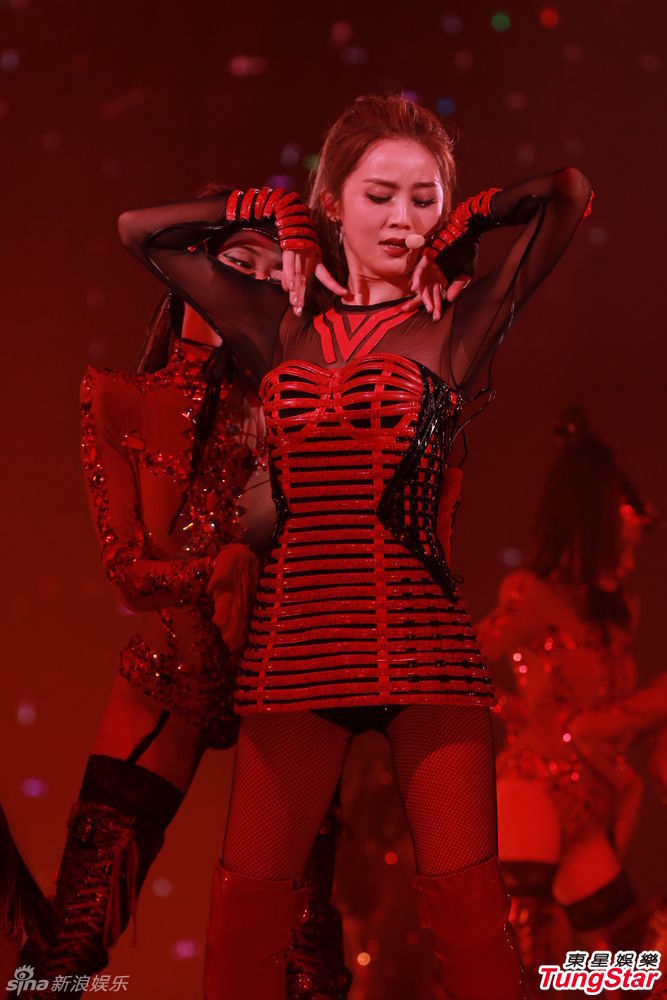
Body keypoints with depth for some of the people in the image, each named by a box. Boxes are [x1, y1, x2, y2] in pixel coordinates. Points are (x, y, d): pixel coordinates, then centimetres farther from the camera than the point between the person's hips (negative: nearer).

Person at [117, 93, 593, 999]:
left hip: (422, 640, -2)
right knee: (248, 906, 2)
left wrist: (462, 226, 11)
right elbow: (141, 232, 20)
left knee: (468, 904, -7)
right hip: (297, 639, 3)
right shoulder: (282, 330, 12)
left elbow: (570, 194, -3)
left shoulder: (454, 328, 4)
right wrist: (273, 210, 17)